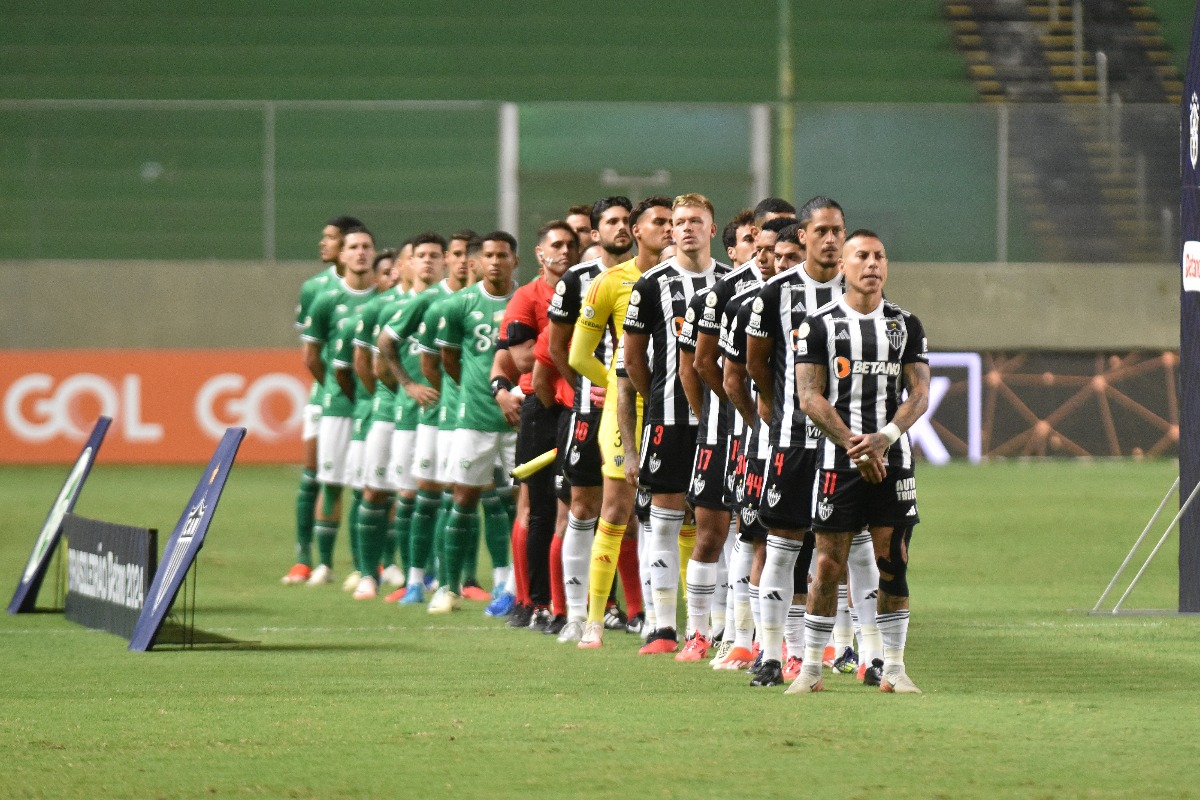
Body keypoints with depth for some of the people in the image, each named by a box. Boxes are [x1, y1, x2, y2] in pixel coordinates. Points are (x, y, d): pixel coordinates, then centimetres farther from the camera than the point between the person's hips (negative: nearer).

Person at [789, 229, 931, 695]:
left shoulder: (906, 326, 10)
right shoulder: (819, 325, 3)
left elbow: (919, 395, 4)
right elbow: (810, 398, -3)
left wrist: (882, 440, -12)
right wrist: (853, 446, -13)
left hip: (893, 459, 2)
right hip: (839, 460, -2)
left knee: (893, 565, 0)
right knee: (828, 565, -3)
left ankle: (894, 669, 6)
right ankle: (811, 667, 4)